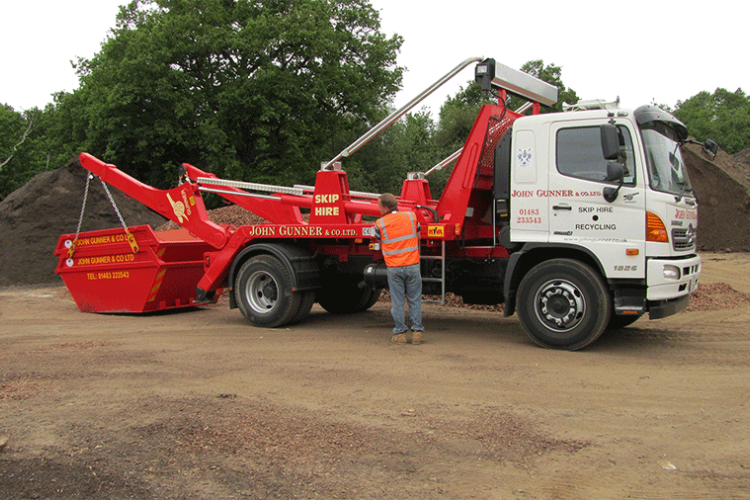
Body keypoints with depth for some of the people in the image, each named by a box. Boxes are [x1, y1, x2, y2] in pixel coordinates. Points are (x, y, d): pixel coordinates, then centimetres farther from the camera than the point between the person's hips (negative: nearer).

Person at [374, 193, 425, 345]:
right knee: (415, 300, 9)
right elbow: (418, 238, 12)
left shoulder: (380, 224, -5)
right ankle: (417, 332, 10)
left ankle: (400, 333, 11)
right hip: (413, 265, 1)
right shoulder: (411, 217, 1)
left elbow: (380, 245, 8)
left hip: (393, 268, -1)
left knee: (397, 301, 8)